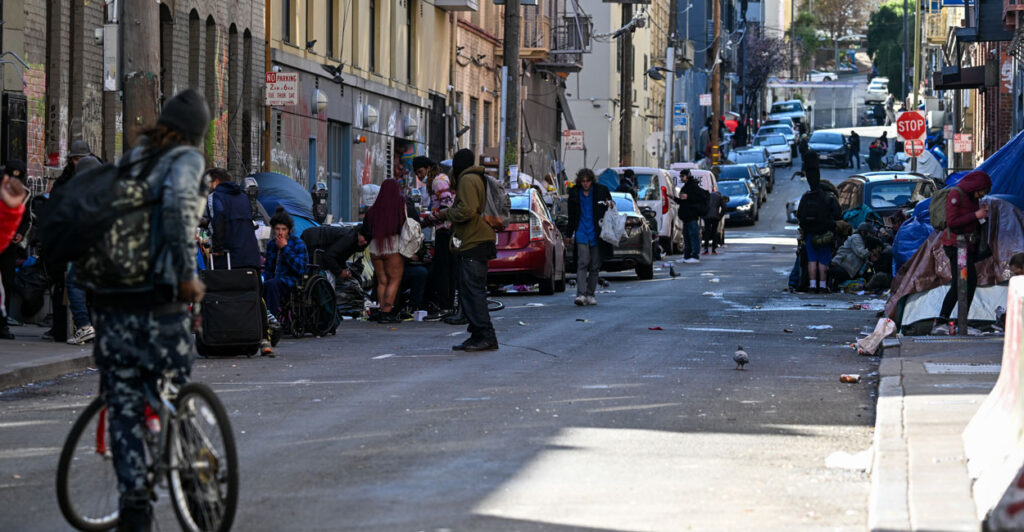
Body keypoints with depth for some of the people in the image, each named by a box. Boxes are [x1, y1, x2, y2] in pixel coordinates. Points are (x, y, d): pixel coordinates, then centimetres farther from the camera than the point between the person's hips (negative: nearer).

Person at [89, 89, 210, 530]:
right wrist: (187, 274, -17)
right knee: (177, 390, 13)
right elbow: (177, 204, -21)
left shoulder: (128, 159, 16)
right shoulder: (187, 159, -1)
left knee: (123, 403, 4)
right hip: (159, 298, -4)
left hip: (110, 298, 4)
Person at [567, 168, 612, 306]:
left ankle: (590, 294, 15)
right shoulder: (574, 193, 5)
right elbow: (572, 216, 13)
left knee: (595, 266, 5)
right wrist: (569, 234, 14)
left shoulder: (601, 190, 1)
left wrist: (610, 206, -11)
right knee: (582, 263, -12)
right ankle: (580, 294, -19)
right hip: (581, 234, -1)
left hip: (597, 233, 1)